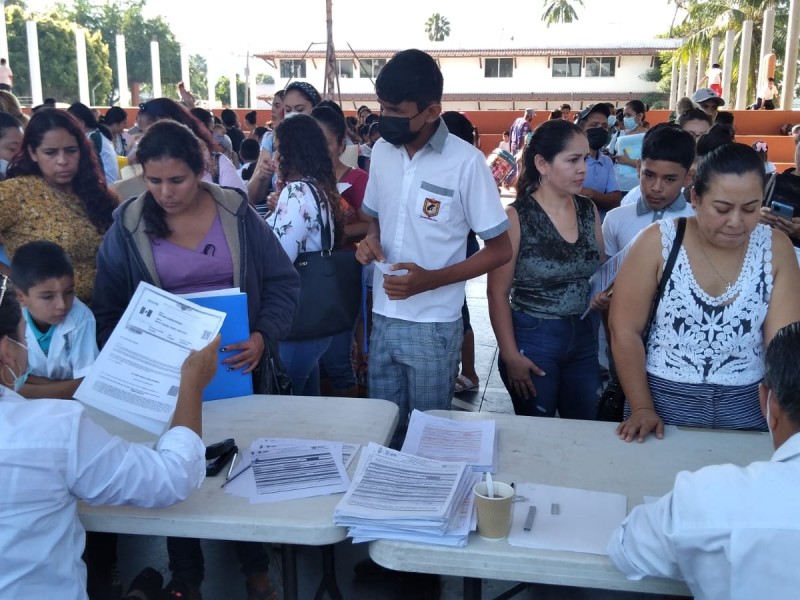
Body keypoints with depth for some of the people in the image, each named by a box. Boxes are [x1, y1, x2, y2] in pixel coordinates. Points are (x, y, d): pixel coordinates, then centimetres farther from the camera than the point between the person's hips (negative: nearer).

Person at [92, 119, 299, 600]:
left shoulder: (237, 213, -7)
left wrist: (264, 335, -19)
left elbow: (283, 282, -4)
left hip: (238, 366, 1)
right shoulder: (127, 226, -6)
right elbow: (108, 310, 1)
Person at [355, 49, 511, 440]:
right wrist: (370, 239, -5)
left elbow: (500, 250, -10)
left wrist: (430, 279, -20)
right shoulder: (381, 151, 3)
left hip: (433, 327, -5)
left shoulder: (466, 162, -15)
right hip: (382, 319, 5)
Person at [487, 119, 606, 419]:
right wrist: (510, 354, -14)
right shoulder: (516, 217, -14)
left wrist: (605, 295, -8)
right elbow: (498, 293, -12)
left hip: (584, 336, 5)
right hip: (533, 337, -5)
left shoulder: (589, 210, 1)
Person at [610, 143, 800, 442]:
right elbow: (625, 331, -9)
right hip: (664, 400, -2)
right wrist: (642, 409, -10)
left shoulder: (776, 249, -5)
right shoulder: (658, 242, -11)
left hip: (746, 408, 2)